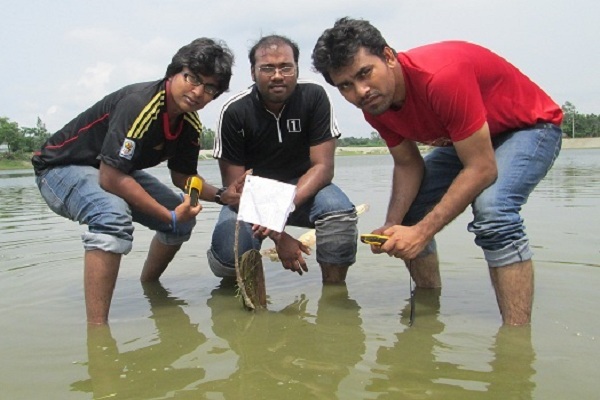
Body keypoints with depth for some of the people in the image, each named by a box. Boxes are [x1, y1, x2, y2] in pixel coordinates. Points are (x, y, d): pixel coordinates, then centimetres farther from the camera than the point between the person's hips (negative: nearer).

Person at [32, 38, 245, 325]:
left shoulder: (191, 124, -6)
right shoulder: (139, 105, -32)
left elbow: (182, 176, 5)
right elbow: (111, 178, -35)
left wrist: (222, 195, -13)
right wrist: (169, 215, -30)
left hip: (114, 171, 9)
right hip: (62, 167, -9)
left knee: (183, 217, 5)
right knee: (113, 216, -38)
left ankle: (148, 287, 29)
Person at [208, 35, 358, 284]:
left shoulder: (314, 97, -13)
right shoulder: (235, 112, -15)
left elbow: (323, 167, -16)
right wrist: (278, 236, -24)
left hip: (303, 188, 1)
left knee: (339, 212, -32)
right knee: (229, 250, -27)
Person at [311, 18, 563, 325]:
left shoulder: (441, 77, -37)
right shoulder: (375, 106, -12)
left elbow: (482, 169, -34)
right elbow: (408, 164, -3)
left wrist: (422, 231, -35)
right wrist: (392, 226, -19)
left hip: (530, 125, -8)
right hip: (467, 137, 8)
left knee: (492, 211, -34)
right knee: (407, 214, 2)